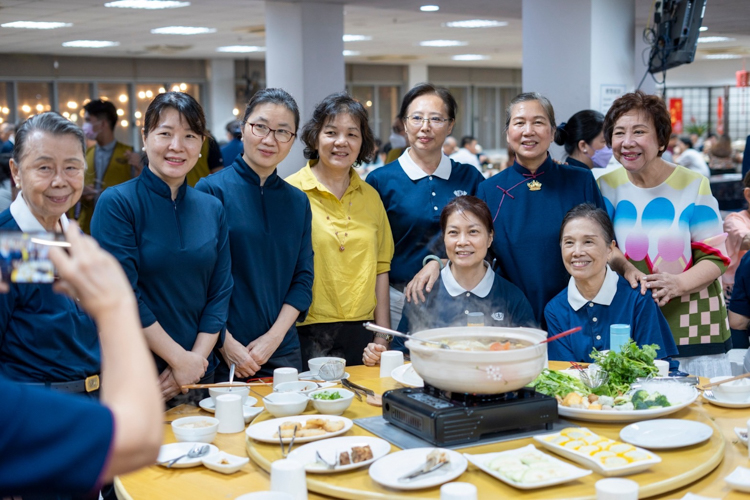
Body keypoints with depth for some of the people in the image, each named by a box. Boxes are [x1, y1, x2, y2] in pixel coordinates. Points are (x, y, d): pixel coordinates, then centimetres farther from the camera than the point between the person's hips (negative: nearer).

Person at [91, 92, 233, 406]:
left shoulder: (212, 209, 6)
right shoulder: (117, 203, -9)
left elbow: (220, 292, 4)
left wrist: (197, 358, -8)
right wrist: (179, 358, -15)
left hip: (197, 370, 4)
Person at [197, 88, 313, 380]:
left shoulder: (298, 202, 8)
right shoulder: (211, 190, -6)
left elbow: (303, 278, 6)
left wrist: (274, 337, -6)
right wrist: (225, 343, -14)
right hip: (222, 354, -4)